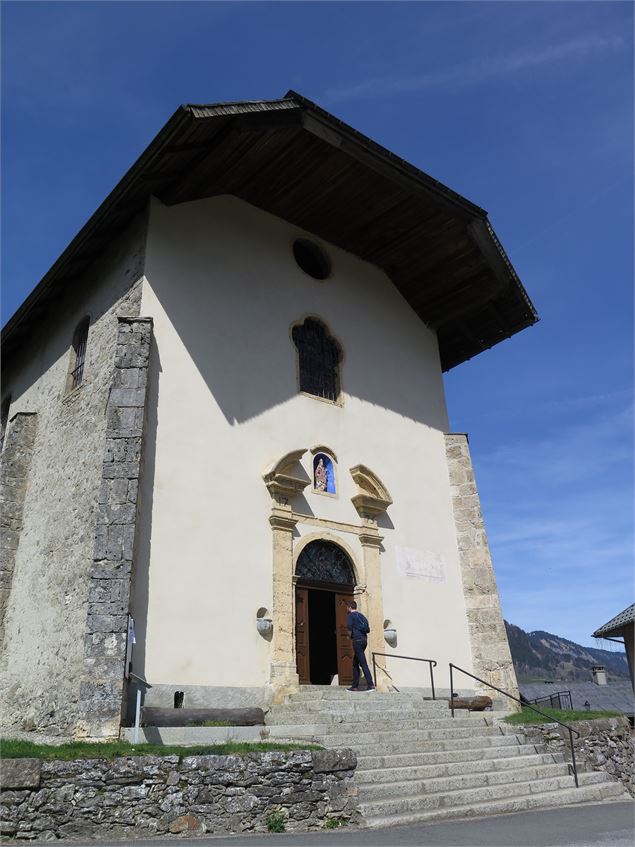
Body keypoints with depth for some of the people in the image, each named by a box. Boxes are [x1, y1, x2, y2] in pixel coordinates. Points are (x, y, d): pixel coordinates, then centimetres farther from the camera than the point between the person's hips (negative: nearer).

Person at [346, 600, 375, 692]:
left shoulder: (351, 615, -3)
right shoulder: (361, 615, 19)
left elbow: (349, 627, -19)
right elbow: (368, 630, 16)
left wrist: (350, 635, -1)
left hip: (357, 640, -8)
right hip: (364, 640, 8)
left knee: (363, 663, -10)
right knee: (355, 663, 14)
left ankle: (370, 685, -16)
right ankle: (355, 686, 15)